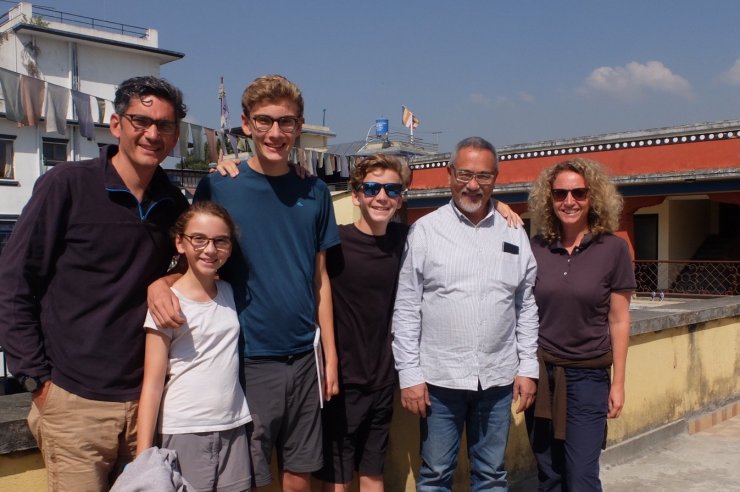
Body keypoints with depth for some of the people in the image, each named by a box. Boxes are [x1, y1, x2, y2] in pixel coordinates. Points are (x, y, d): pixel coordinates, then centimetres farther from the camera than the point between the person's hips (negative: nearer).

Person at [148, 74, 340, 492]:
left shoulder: (314, 192, 5)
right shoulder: (218, 186, -5)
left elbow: (320, 278, 8)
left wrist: (331, 355, 5)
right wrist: (158, 283, -20)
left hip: (303, 360, 3)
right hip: (247, 361, -3)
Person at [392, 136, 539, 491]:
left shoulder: (514, 235, 6)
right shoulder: (425, 230, -3)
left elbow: (526, 308, 9)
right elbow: (406, 309, -4)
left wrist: (528, 368, 4)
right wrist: (410, 375, -7)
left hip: (498, 379, 3)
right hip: (439, 379, -2)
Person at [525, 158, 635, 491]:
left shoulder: (612, 248, -5)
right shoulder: (535, 248, 0)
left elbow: (619, 320, -2)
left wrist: (618, 382, -1)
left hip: (587, 376, -2)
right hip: (540, 372, 2)